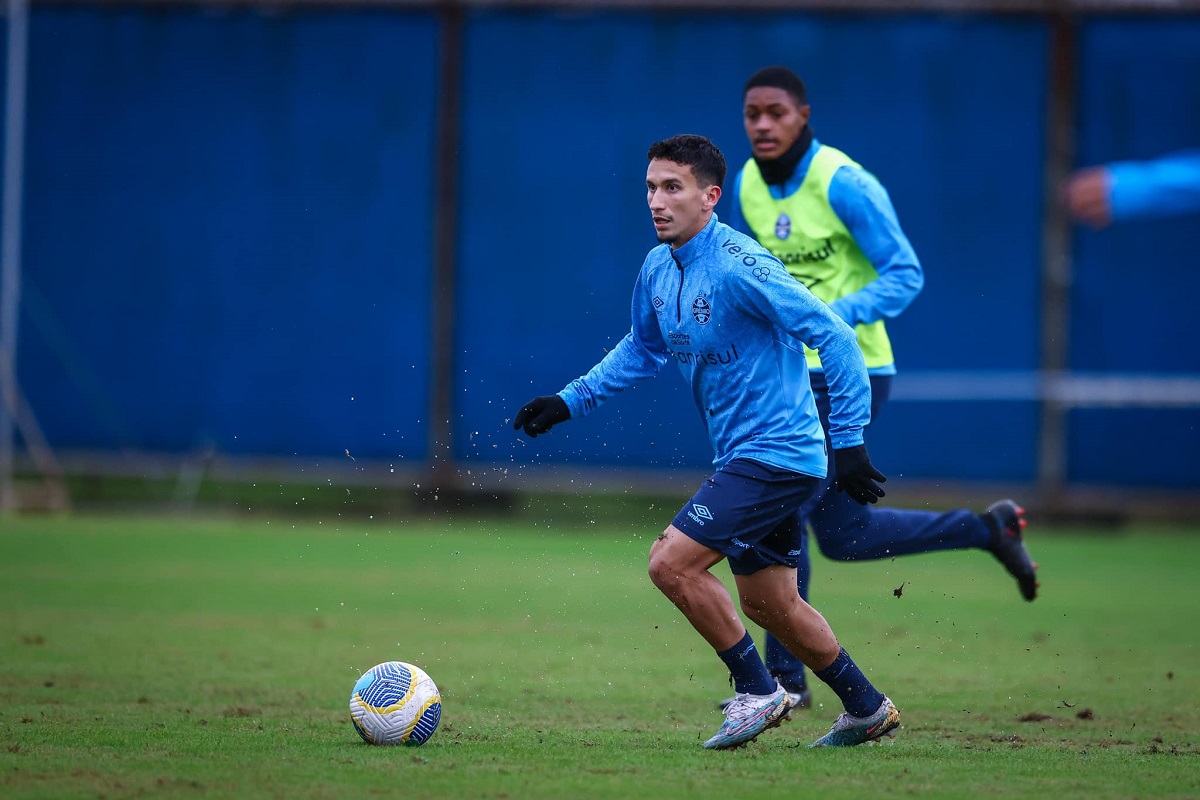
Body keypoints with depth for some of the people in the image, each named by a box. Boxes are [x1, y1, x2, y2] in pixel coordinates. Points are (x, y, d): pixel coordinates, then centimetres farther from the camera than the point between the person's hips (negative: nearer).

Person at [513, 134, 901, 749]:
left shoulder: (738, 265, -21)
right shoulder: (658, 269, 5)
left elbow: (833, 336, -21)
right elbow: (642, 350, 25)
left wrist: (848, 439, -23)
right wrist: (568, 402, 17)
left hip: (776, 454, -9)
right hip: (741, 456, 9)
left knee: (671, 564, -14)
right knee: (768, 604, 16)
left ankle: (757, 692, 1)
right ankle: (868, 709, 32)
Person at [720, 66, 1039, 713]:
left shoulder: (843, 184, -15)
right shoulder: (747, 186, 6)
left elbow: (905, 275, -15)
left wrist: (837, 315, -28)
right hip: (791, 375, 8)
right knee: (844, 535, 7)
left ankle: (784, 676, -4)